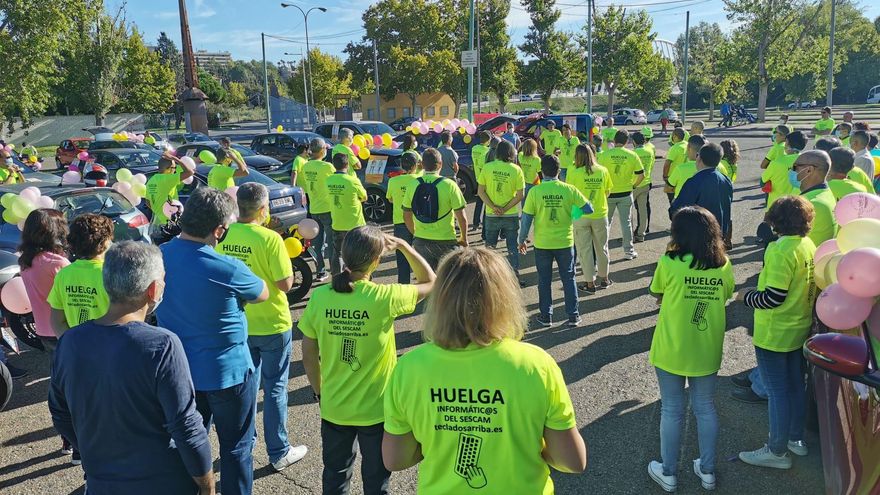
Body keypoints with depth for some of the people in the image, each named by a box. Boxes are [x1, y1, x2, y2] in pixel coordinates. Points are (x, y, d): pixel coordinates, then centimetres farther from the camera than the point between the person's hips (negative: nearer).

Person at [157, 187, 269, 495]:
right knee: (236, 448, 13)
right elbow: (263, 294, -6)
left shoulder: (158, 257, -7)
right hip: (227, 372, -6)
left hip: (179, 370, 6)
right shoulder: (226, 269, -25)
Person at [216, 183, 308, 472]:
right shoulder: (270, 239, -21)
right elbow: (286, 284, -18)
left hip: (237, 324, 5)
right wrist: (286, 262, -1)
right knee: (274, 388, 9)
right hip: (272, 325, -5)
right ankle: (279, 453, 19)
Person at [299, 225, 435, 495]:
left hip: (333, 408, 3)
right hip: (376, 410, -3)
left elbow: (308, 356, -3)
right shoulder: (384, 298, -22)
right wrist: (403, 245, -1)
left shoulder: (319, 297, -14)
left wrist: (319, 392, 12)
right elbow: (430, 282, -4)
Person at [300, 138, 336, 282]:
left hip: (313, 209, 6)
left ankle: (320, 272, 18)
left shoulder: (305, 166, 3)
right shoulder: (327, 166, -18)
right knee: (332, 242, 1)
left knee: (318, 242, 14)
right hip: (328, 209, -6)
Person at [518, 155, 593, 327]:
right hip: (565, 242, 1)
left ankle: (546, 316, 19)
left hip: (542, 244, 0)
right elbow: (589, 209, -3)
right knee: (568, 279, 13)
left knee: (544, 280, 12)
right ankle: (573, 316, 17)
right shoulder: (569, 190, -9)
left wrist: (522, 239, 5)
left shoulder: (535, 191, -11)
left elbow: (526, 218, -7)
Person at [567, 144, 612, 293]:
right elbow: (607, 192, 4)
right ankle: (604, 279, 33)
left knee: (585, 249, 8)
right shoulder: (603, 171, -5)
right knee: (601, 247, 18)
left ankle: (590, 283, 14)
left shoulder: (574, 173, -15)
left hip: (580, 216, -3)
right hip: (600, 214, 3)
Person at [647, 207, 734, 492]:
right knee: (706, 408, 19)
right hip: (708, 351, 3)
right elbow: (724, 298, 8)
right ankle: (707, 471, 33)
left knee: (672, 411, 11)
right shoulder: (724, 265, -6)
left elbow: (657, 295, -3)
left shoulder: (669, 263, -17)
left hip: (672, 350, -3)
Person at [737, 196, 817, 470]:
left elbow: (774, 298, -26)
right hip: (800, 329, 8)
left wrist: (747, 296, -9)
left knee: (778, 391, 3)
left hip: (774, 334, -8)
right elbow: (803, 287, 11)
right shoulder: (809, 246, 2)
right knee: (796, 385, 21)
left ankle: (778, 451, 16)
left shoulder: (781, 250, -24)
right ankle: (796, 439, 37)